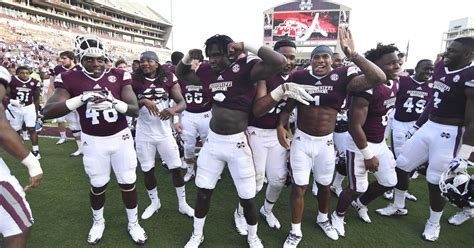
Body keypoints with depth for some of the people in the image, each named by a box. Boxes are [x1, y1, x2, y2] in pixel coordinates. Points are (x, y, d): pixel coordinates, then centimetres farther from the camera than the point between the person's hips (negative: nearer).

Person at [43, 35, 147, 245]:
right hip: (93, 141, 0)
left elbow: (135, 110, -13)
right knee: (98, 185, 15)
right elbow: (48, 112, -18)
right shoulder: (70, 79, -7)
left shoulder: (119, 76, -7)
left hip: (121, 137, 0)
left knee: (128, 183, 9)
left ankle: (133, 223, 30)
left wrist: (114, 103, -32)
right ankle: (98, 222, 43)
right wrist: (81, 98, -31)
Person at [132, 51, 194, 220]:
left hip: (164, 132, 0)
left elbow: (182, 103, -5)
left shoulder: (169, 79, -2)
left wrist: (173, 109, -26)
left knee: (176, 168, 5)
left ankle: (182, 204, 24)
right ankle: (154, 203, 35)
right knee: (147, 170, 11)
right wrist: (143, 101, -29)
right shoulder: (135, 80, -3)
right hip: (144, 133, 0)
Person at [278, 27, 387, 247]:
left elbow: (378, 78, -20)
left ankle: (323, 219, 49)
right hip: (301, 140, 0)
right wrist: (281, 125, -11)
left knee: (324, 185, 20)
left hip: (325, 142, 1)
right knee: (299, 186, 5)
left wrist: (352, 54, -29)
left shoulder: (342, 76, -7)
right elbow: (288, 105, 5)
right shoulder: (299, 77, -4)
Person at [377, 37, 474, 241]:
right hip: (429, 127, 8)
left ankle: (433, 224, 30)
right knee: (401, 165, 13)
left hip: (450, 134, -8)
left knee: (436, 181, 4)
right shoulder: (441, 68, 6)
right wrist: (416, 126, 21)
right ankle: (399, 206, 35)